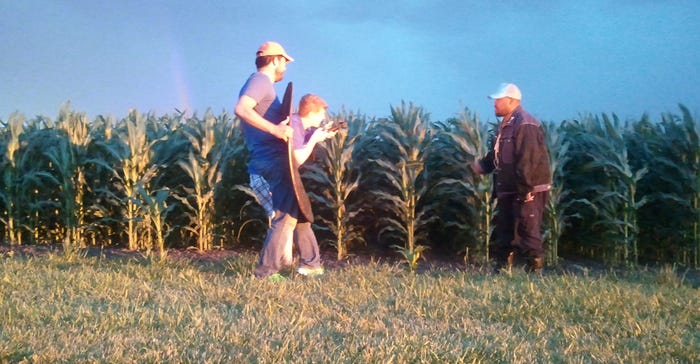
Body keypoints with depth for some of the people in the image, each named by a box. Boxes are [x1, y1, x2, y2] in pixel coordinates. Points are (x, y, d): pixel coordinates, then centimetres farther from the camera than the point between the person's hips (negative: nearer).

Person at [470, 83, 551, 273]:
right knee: (504, 232, 14)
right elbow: (497, 155, 23)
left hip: (527, 191, -10)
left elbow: (528, 161, -23)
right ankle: (502, 269, 23)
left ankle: (535, 271, 0)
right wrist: (482, 165, 6)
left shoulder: (525, 126, -17)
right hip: (508, 191, 10)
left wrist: (525, 190, -25)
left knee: (528, 233, -6)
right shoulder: (505, 125, 15)